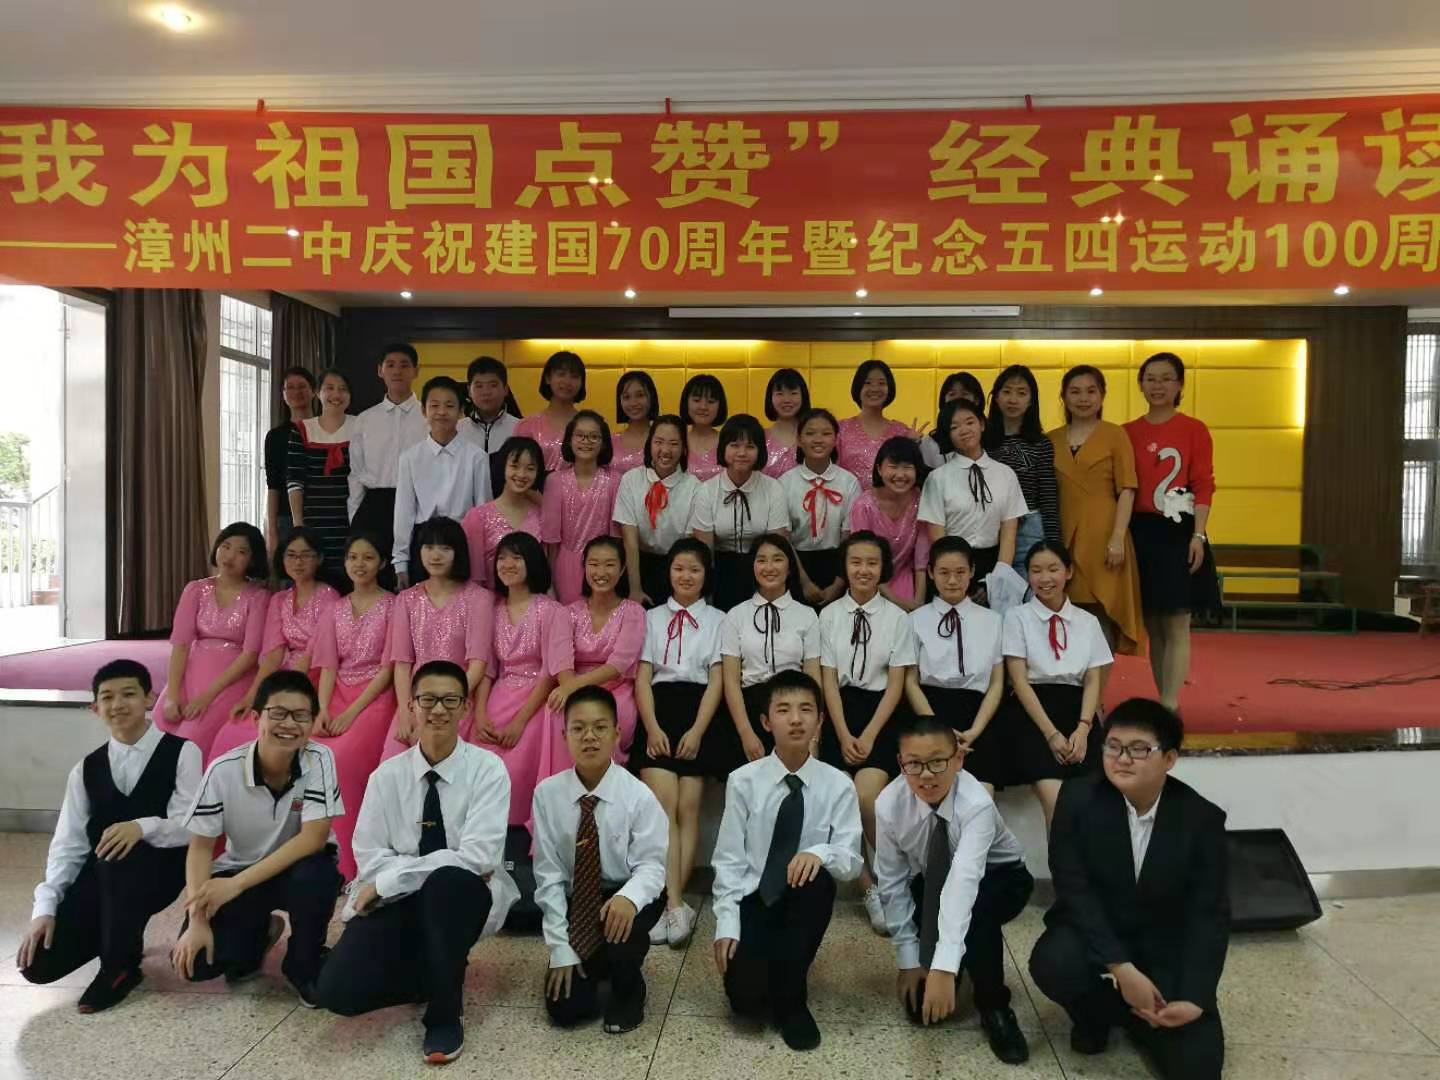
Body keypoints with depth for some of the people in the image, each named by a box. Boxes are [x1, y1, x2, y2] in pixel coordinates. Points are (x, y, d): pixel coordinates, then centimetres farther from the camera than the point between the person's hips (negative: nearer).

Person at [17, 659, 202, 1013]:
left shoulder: (181, 752, -6)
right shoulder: (86, 769, 9)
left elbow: (192, 825, -13)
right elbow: (67, 844, 3)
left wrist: (142, 827, -33)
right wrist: (45, 907, -9)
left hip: (158, 870, -4)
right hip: (102, 878, 5)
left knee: (120, 856, -38)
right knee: (39, 964, -14)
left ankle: (121, 964, -14)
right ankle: (119, 935, 18)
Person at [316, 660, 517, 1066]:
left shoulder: (486, 768, -9)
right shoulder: (387, 775, 0)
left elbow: (478, 857, -20)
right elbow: (371, 861, -5)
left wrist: (388, 881, -18)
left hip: (463, 897, -2)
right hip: (399, 903, 3)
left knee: (447, 880, -37)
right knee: (338, 990, -21)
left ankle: (445, 1014, -13)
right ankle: (434, 972, 10)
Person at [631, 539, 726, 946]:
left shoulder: (717, 620, 13)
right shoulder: (652, 618, 17)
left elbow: (716, 680, 4)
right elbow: (643, 677, 7)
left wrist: (697, 731, -10)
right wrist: (652, 727, -8)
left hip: (698, 712, 0)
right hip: (659, 709, 0)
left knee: (688, 809, -9)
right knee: (662, 806, -15)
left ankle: (668, 904, -7)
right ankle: (675, 905, -20)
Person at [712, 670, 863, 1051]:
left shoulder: (838, 785, -5)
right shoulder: (743, 781, -6)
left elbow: (851, 861, -8)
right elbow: (729, 860, -3)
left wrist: (821, 853, -30)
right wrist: (727, 924, -13)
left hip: (804, 903, 1)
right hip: (753, 901, -1)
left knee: (818, 875, -33)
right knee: (746, 996, -23)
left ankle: (791, 999, -12)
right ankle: (764, 979, 19)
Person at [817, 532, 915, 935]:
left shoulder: (897, 618, 2)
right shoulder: (829, 615, 4)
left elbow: (896, 684, -1)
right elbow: (828, 679, 0)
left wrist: (870, 735, -10)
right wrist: (843, 736, -9)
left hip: (882, 713, -1)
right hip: (839, 711, 2)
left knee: (866, 796, -20)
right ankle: (869, 886, 3)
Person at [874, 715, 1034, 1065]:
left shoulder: (976, 803, -35)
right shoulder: (889, 804, -25)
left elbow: (964, 879, -47)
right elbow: (892, 882, -15)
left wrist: (945, 967, -56)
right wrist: (909, 959, -16)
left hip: (999, 879, -2)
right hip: (931, 883, 2)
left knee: (977, 907, -38)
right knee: (920, 1006, -14)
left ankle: (993, 1006, -14)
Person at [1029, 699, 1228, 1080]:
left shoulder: (1202, 818, -12)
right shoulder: (1079, 797, -15)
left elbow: (1210, 915, -12)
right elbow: (1074, 888, -18)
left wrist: (1195, 998, -24)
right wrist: (1120, 968, -28)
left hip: (1166, 946, 1)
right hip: (1093, 928, -1)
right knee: (1052, 964, -33)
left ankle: (1134, 1014, 20)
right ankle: (1096, 1012, 4)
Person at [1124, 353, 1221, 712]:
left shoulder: (1194, 429, 0)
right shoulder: (1128, 432, 8)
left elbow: (1204, 486, -4)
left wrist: (1198, 536, -12)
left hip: (1177, 533, -3)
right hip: (1139, 533, 4)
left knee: (1176, 625, -3)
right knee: (1152, 625, 9)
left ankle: (1169, 707, -2)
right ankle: (1166, 704, 18)